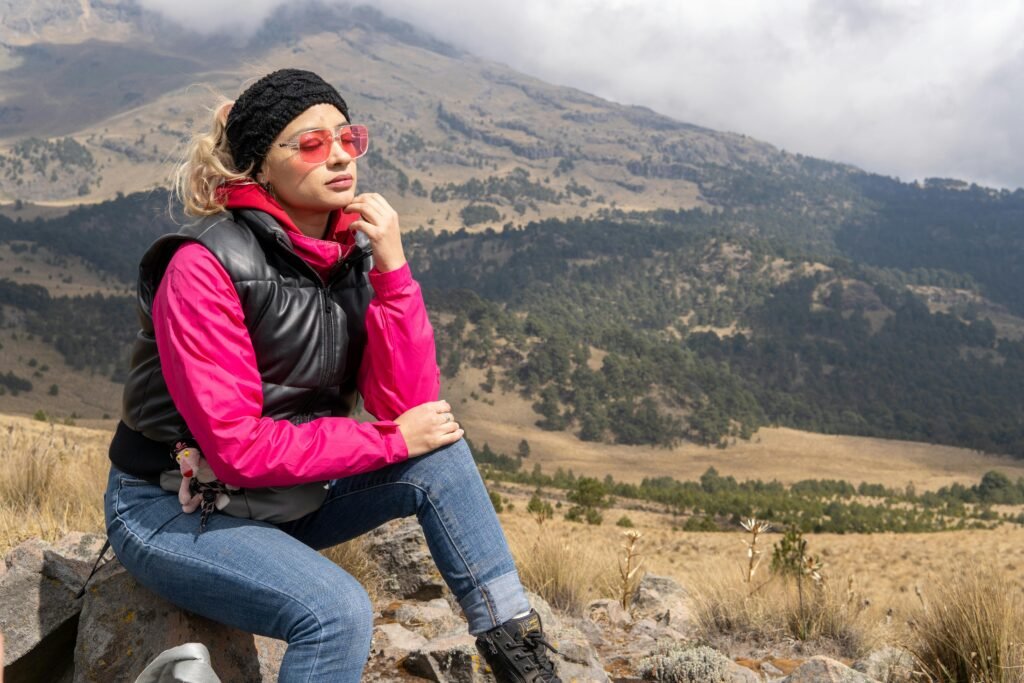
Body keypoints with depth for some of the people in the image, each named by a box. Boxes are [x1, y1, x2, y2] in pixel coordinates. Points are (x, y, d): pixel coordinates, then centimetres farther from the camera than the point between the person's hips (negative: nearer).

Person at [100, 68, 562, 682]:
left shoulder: (355, 253, -3)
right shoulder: (206, 264, -21)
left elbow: (409, 408, -11)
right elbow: (238, 446, -25)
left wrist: (393, 269, -20)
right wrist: (392, 440, -19)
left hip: (289, 495, 6)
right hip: (171, 512, -6)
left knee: (439, 457, -12)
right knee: (338, 611, -29)